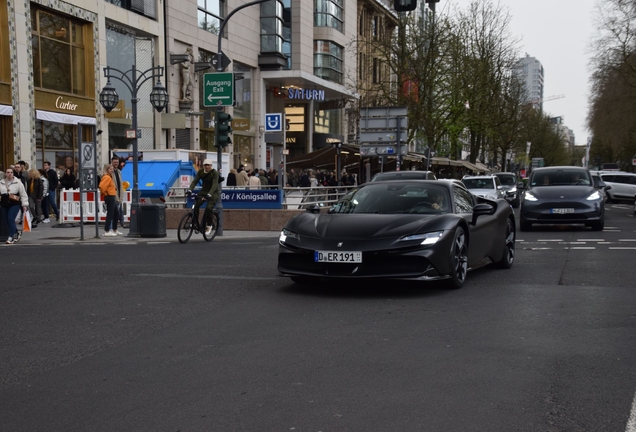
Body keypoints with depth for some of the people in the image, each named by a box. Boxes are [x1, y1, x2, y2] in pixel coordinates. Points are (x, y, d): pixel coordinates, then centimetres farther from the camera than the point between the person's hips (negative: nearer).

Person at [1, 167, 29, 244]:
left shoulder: (17, 182, -3)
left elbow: (23, 194, -2)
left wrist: (25, 204, -5)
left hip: (15, 204, -4)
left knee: (11, 219, -15)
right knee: (7, 220, 8)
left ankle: (11, 237, -8)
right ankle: (17, 233, 31)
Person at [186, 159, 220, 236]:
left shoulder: (215, 173, -16)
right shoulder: (200, 171, -2)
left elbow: (215, 184, -26)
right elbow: (195, 181, -8)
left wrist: (210, 194, -41)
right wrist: (190, 189, -26)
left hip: (214, 192, -4)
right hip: (204, 191, 5)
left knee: (209, 208, -23)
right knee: (196, 205, -18)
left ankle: (209, 226, -6)